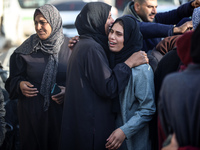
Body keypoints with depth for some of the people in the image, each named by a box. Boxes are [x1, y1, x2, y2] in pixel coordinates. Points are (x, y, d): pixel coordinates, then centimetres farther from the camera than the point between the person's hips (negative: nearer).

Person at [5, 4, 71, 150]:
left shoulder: (69, 47, -1)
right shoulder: (27, 48, 0)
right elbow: (14, 78, 6)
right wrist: (20, 85, -14)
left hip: (60, 110, 0)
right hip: (32, 111, 0)